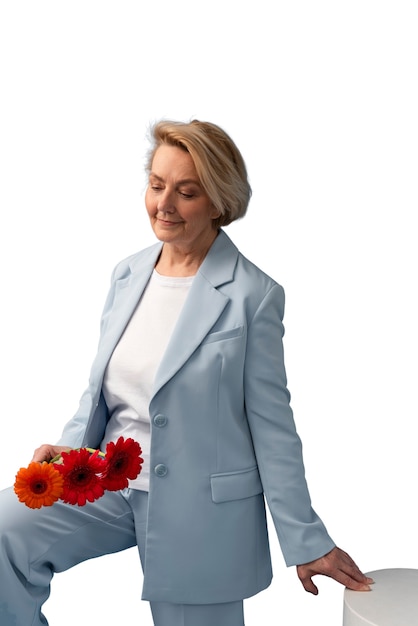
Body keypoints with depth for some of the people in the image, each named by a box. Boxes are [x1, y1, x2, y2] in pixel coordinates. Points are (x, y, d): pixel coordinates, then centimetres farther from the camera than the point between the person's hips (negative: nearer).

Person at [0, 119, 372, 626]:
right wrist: (72, 447, -4)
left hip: (201, 513, -4)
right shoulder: (127, 274, 5)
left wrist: (307, 542, -4)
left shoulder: (253, 295, -12)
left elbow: (272, 428, -8)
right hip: (112, 485, 5)